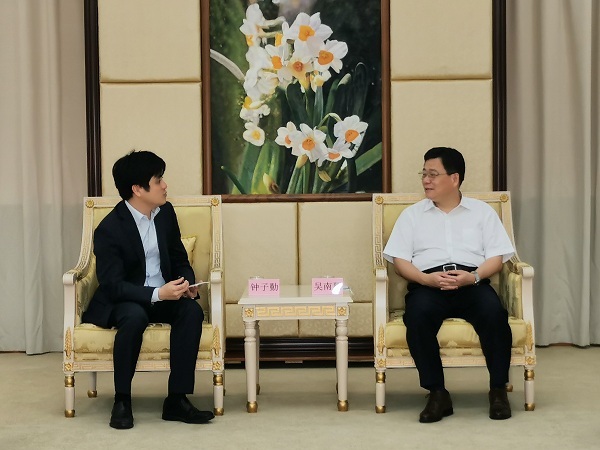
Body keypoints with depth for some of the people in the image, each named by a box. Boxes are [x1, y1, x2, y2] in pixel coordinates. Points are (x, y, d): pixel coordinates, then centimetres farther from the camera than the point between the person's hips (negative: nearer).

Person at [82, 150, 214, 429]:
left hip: (164, 295, 5)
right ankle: (122, 400, -20)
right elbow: (112, 284, -21)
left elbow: (179, 258, 12)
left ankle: (177, 399, -23)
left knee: (192, 310, -27)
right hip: (121, 300, -5)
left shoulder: (166, 212, 2)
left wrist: (188, 283, -11)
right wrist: (157, 294, -34)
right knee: (135, 317, -39)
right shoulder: (109, 229, -17)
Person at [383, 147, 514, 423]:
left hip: (472, 283, 0)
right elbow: (400, 260, 9)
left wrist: (474, 276, -13)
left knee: (494, 312, -34)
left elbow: (497, 257, 9)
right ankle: (437, 394, -25)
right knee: (418, 315, -35)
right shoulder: (412, 214, 19)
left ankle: (498, 390, -18)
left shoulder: (482, 211, 18)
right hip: (428, 284, 0)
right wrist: (427, 278, -11)